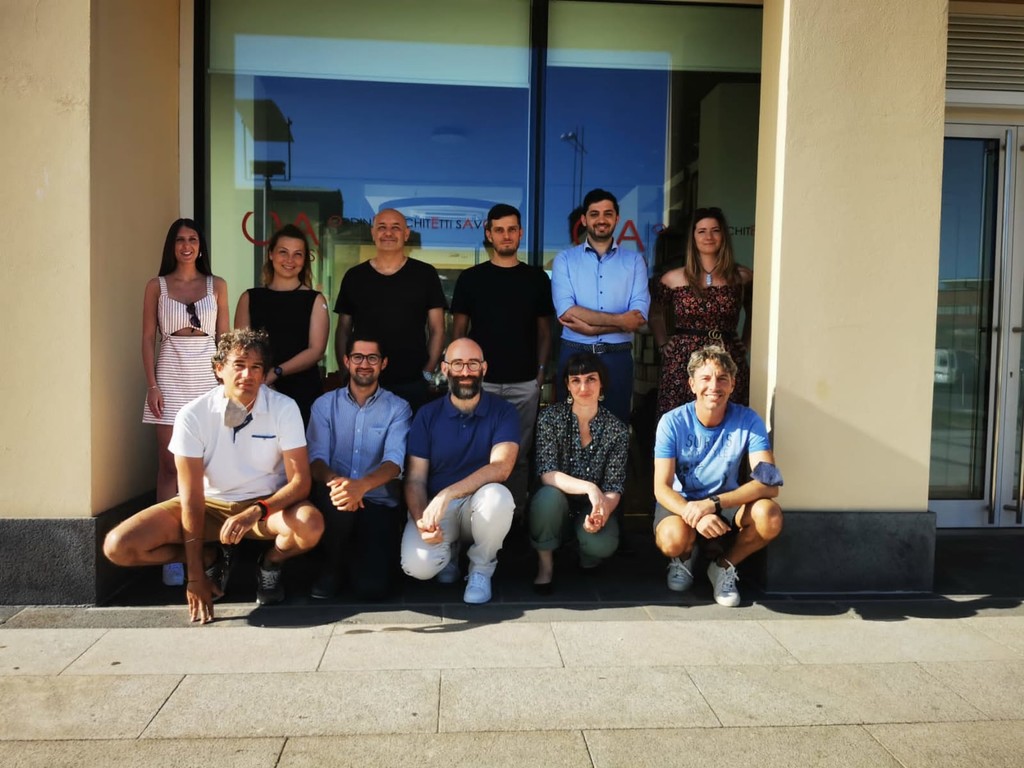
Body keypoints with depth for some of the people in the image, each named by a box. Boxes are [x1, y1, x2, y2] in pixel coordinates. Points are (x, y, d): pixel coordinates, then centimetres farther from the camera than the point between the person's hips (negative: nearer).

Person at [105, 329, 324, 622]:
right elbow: (192, 497, -16)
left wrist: (255, 512, -37)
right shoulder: (192, 416, -17)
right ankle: (211, 559, 9)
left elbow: (300, 480, -18)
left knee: (311, 524, -35)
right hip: (209, 504, 1)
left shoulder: (284, 409, -16)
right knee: (118, 546, -16)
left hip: (268, 503, -1)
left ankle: (271, 563, 2)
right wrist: (195, 577, -18)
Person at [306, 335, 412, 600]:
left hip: (379, 502, -1)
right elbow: (316, 458, -5)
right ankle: (331, 562, -5)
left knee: (372, 587, -20)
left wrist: (361, 485, -36)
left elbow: (394, 462, -13)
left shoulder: (398, 408, 2)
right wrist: (336, 481, -31)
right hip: (338, 501, 1)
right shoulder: (325, 404, 7)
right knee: (336, 495, -37)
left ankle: (357, 551, 18)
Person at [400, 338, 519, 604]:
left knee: (498, 496, -36)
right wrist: (421, 520, -24)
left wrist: (447, 494, -32)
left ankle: (481, 568, -5)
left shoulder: (503, 412, -6)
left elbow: (500, 468, -22)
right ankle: (449, 551, 13)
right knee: (418, 566, -27)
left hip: (479, 505, 0)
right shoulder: (427, 415, -1)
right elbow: (415, 479, -4)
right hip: (434, 506, 1)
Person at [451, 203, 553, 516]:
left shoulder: (537, 278, 7)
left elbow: (544, 330, 10)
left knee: (519, 453, 7)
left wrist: (541, 369, 1)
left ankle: (516, 512, 19)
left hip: (525, 383, 1)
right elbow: (459, 330, 6)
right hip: (481, 381, 0)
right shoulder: (471, 278, 4)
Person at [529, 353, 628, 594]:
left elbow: (614, 488, -8)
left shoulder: (617, 430, -6)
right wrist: (588, 487, -35)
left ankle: (587, 559, 10)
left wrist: (602, 512, -31)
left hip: (593, 508, 1)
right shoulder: (551, 418, -10)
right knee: (549, 496, -35)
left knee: (603, 545, -30)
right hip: (557, 503, 0)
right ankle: (545, 564, -8)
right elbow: (547, 473, -19)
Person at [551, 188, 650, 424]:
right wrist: (618, 320, -12)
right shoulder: (565, 259, 3)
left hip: (618, 358, 1)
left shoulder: (634, 261, 6)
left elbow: (639, 317, -6)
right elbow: (566, 311, -11)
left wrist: (589, 327, -14)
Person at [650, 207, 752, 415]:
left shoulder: (742, 277, 6)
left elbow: (754, 314, 22)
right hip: (682, 364, 0)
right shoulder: (673, 279, 5)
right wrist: (663, 345, 7)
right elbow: (656, 315, 19)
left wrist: (745, 343, 10)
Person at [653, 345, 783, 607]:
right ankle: (685, 556, 7)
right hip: (679, 502, -1)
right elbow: (662, 488, -18)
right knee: (673, 539, -35)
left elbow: (769, 484, -24)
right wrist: (694, 514, -39)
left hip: (726, 502, 1)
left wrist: (713, 504, -37)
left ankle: (724, 566, 1)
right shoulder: (672, 422, -16)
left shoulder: (748, 421, -14)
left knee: (770, 516, -30)